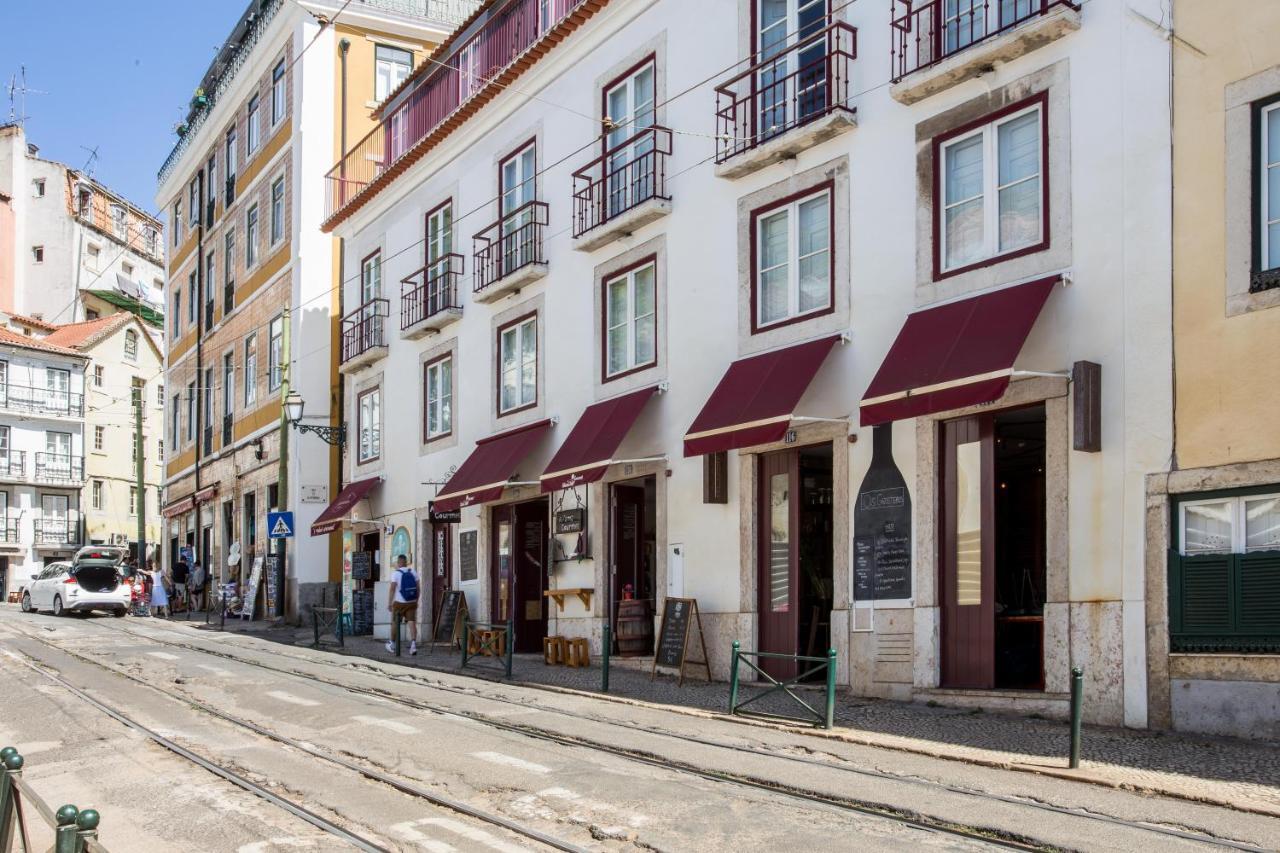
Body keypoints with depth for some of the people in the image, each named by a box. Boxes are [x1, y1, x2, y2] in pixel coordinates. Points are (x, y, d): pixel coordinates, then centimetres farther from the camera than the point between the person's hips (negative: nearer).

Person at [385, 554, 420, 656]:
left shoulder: (396, 573, -7)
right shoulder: (413, 572, 5)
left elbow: (392, 589, -13)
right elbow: (417, 588, 5)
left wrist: (389, 602, -8)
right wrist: (416, 601, 14)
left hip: (399, 602, -3)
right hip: (412, 602, 3)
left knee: (395, 622, 14)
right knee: (412, 622, -3)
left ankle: (392, 644, 28)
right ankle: (413, 644, -20)